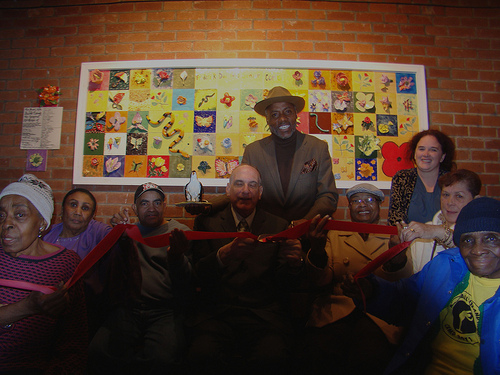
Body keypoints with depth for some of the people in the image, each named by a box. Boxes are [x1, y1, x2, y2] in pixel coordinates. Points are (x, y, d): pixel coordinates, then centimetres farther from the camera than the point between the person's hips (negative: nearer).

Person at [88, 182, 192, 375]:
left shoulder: (180, 232, 9)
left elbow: (187, 284, -1)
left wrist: (177, 256, -23)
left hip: (165, 311, -2)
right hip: (128, 309, 2)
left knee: (161, 358, -29)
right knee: (97, 354, -24)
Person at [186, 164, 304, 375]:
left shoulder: (279, 227, 13)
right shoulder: (207, 222, 12)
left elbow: (284, 284, 9)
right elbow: (197, 275, 1)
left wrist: (294, 263, -14)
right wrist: (225, 254, -19)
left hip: (264, 314, 0)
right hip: (216, 312, 0)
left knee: (272, 357, -30)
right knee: (203, 354, -29)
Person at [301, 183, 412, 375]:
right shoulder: (334, 236, 20)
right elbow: (321, 281, 6)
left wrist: (397, 257, -23)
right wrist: (317, 250, -17)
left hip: (378, 315, 0)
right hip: (336, 310, 0)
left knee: (370, 358, -32)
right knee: (318, 355, -30)